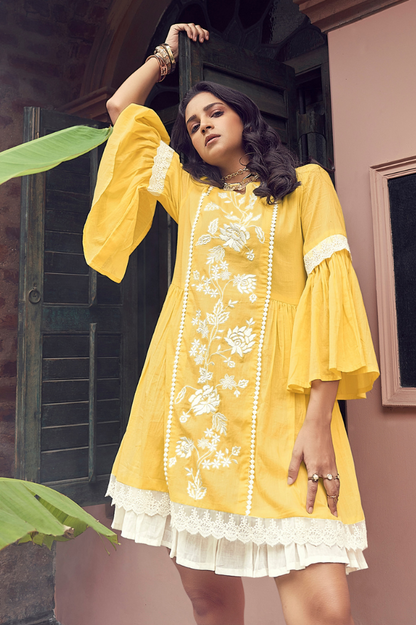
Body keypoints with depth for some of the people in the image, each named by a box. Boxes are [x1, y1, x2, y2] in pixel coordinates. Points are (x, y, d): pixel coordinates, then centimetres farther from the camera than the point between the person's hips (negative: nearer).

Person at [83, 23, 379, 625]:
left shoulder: (306, 184, 11)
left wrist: (319, 419, -12)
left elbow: (329, 289, -2)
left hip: (275, 399, -3)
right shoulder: (189, 191, 23)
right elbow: (122, 108, 32)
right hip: (187, 398, 4)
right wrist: (168, 51, 39)